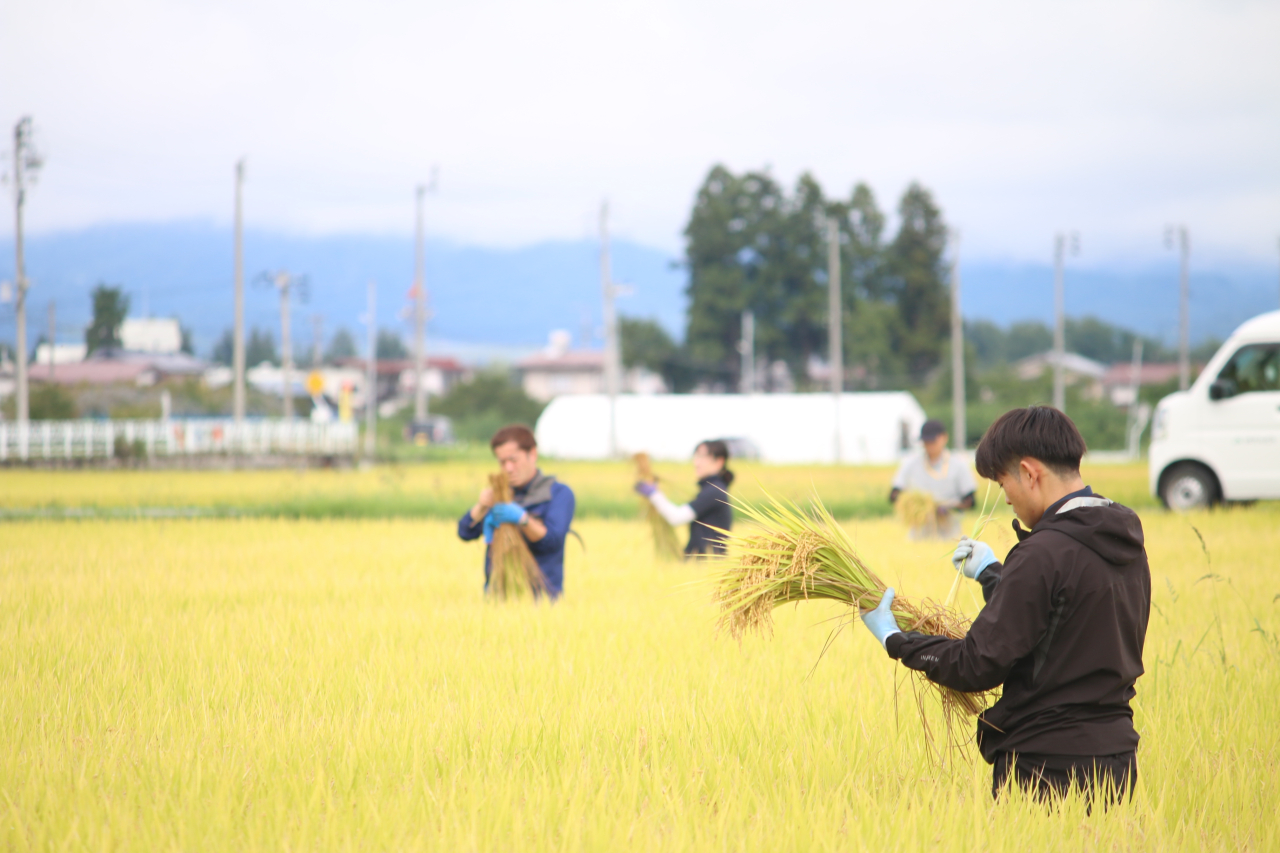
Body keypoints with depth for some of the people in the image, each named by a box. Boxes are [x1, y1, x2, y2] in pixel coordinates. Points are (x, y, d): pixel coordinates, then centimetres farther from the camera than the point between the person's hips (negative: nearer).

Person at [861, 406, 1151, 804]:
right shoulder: (1128, 546, 8)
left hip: (1048, 768, -8)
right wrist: (994, 575, 35)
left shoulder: (1045, 554, -18)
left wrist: (895, 641, -2)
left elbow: (979, 665, -16)